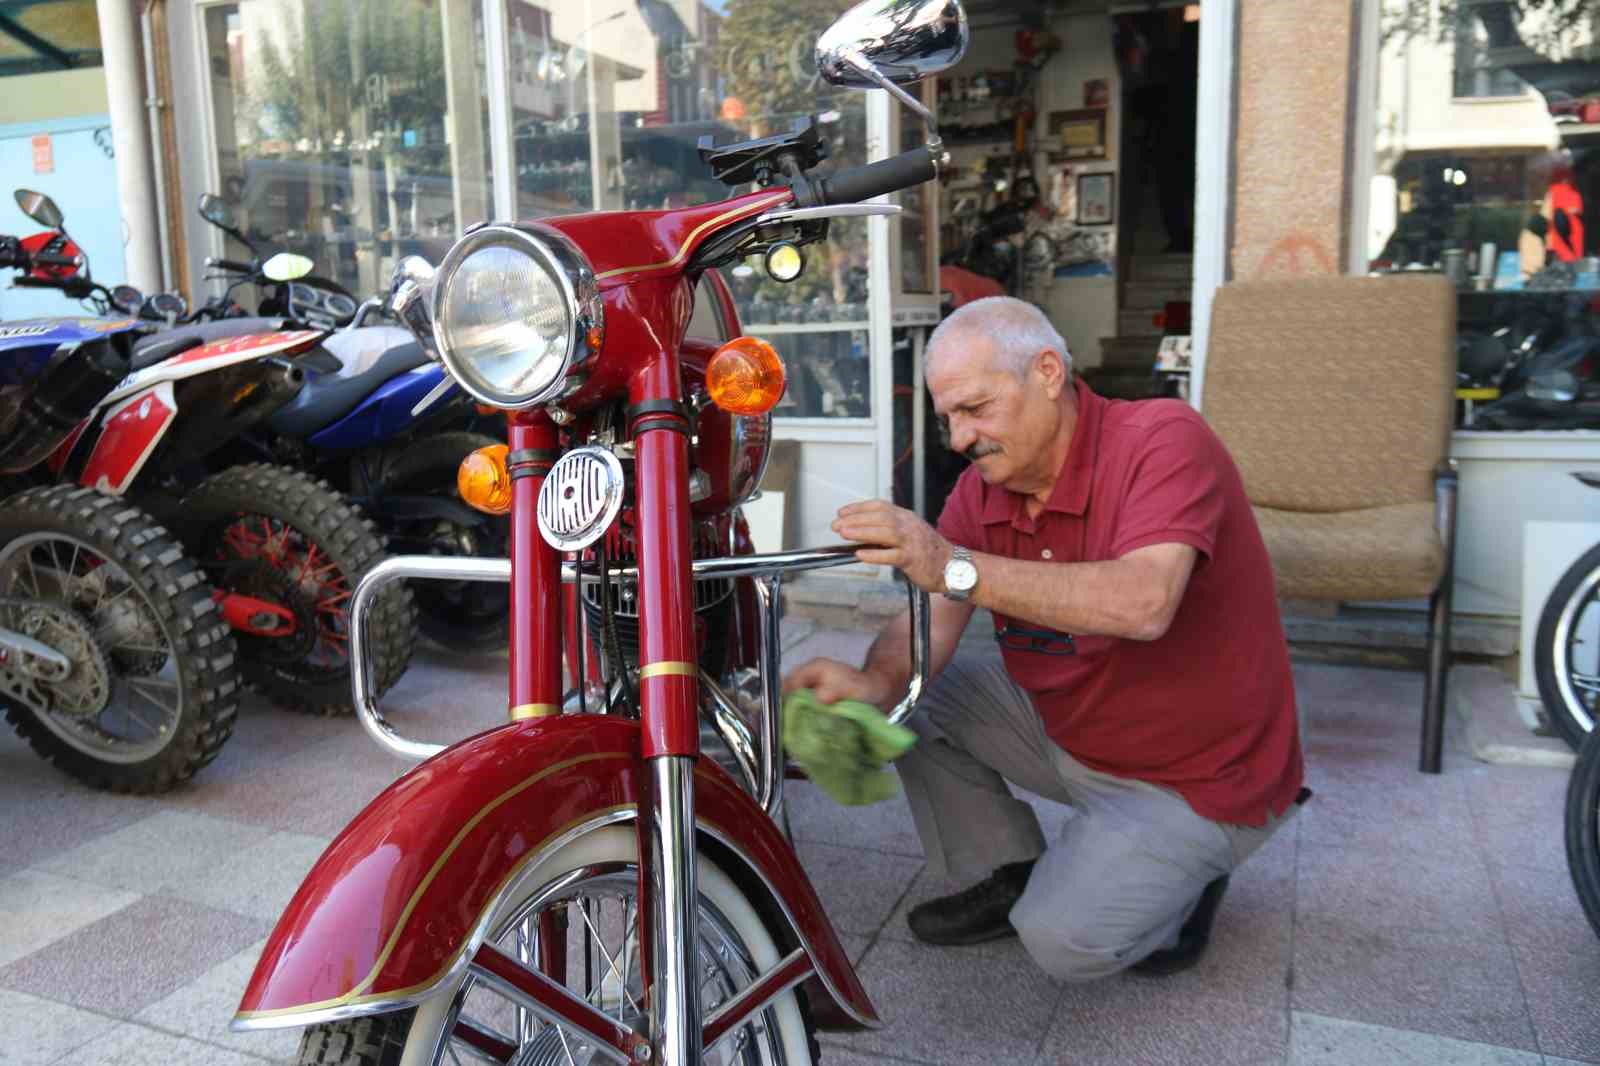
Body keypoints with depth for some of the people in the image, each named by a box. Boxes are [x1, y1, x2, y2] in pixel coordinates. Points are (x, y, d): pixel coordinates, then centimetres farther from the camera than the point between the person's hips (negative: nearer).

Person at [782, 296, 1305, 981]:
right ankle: (1014, 878, 9)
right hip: (1064, 727, 7)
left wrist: (956, 566, -47)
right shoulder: (982, 488, -4)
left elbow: (1142, 605, -41)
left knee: (1065, 941, -21)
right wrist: (874, 683, -36)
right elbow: (929, 624, -12)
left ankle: (1183, 873, 11)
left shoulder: (1164, 439, -24)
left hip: (1197, 772, -6)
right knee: (912, 694, -4)